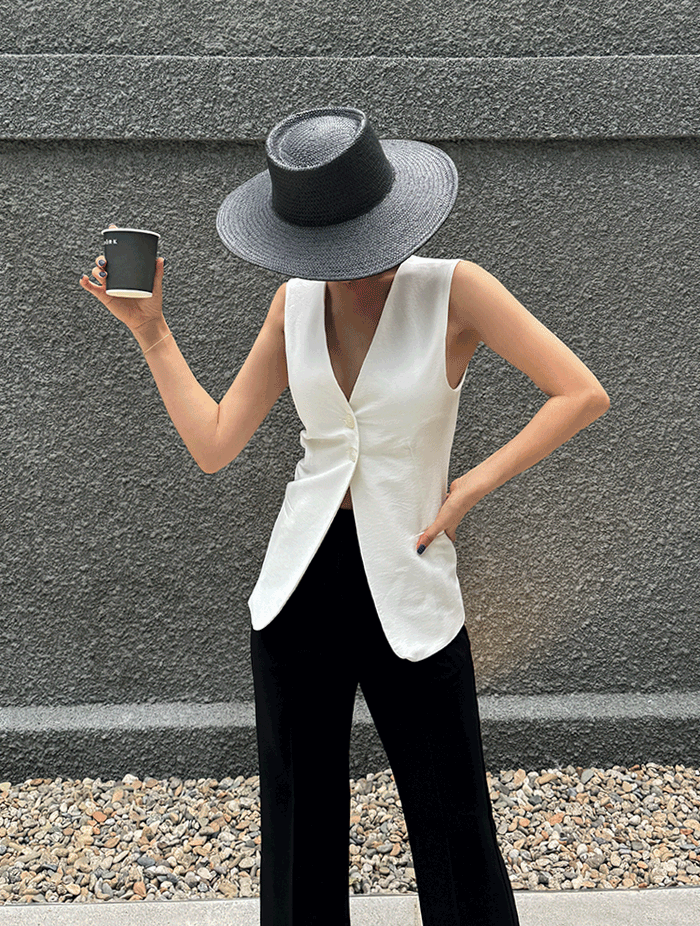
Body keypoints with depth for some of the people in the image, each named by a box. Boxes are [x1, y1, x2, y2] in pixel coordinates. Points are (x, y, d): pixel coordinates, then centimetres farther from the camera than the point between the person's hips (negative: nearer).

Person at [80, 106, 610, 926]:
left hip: (406, 584, -3)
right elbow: (213, 446, 1)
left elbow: (583, 395, -8)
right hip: (299, 582, 4)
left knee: (454, 833, 11)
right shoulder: (296, 302, 2)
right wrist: (149, 328, -1)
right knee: (299, 828, 17)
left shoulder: (454, 289, -9)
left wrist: (472, 485, -13)